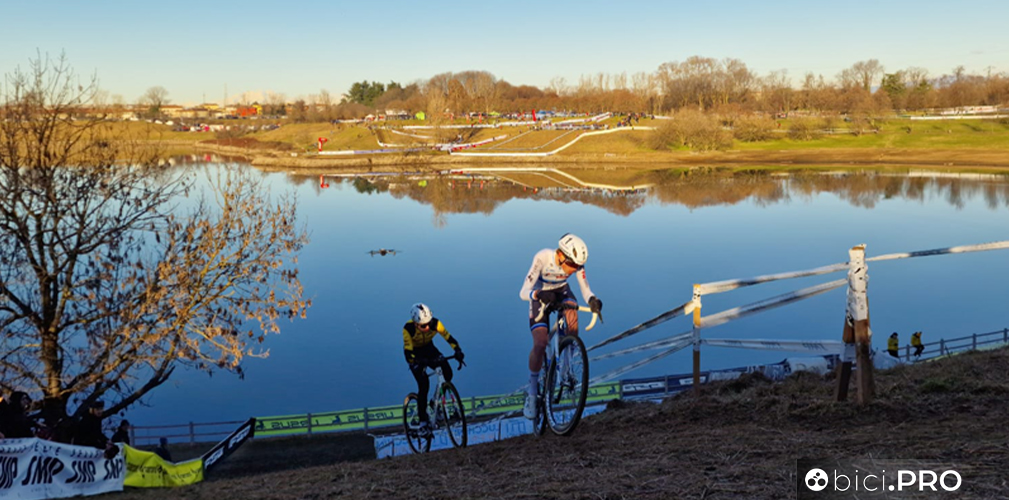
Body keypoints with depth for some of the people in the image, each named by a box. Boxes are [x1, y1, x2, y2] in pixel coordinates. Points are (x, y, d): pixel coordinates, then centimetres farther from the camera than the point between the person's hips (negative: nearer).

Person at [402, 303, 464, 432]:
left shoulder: (435, 323, -27)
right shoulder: (408, 328, -34)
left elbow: (448, 337, -28)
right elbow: (408, 353, -36)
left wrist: (458, 350, -46)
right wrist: (420, 361, -54)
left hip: (429, 349, 3)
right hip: (415, 353, -3)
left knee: (447, 373, -20)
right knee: (423, 385, -19)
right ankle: (423, 421, -8)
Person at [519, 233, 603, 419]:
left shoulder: (575, 262, -25)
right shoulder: (543, 258, -34)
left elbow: (585, 289, -22)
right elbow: (524, 292, -37)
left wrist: (593, 300, -46)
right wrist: (539, 294, -59)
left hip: (562, 291, 3)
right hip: (541, 297, -2)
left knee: (572, 316, -33)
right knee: (540, 345, -17)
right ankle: (532, 393, 3)